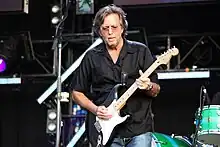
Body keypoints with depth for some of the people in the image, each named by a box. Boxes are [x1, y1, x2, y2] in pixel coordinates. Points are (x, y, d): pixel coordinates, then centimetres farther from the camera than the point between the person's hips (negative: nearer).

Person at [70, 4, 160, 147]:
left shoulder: (140, 51, 3)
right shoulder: (92, 57, 6)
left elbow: (156, 91, 5)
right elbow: (77, 92, 12)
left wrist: (148, 87, -18)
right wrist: (95, 109, -4)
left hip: (139, 129, -1)